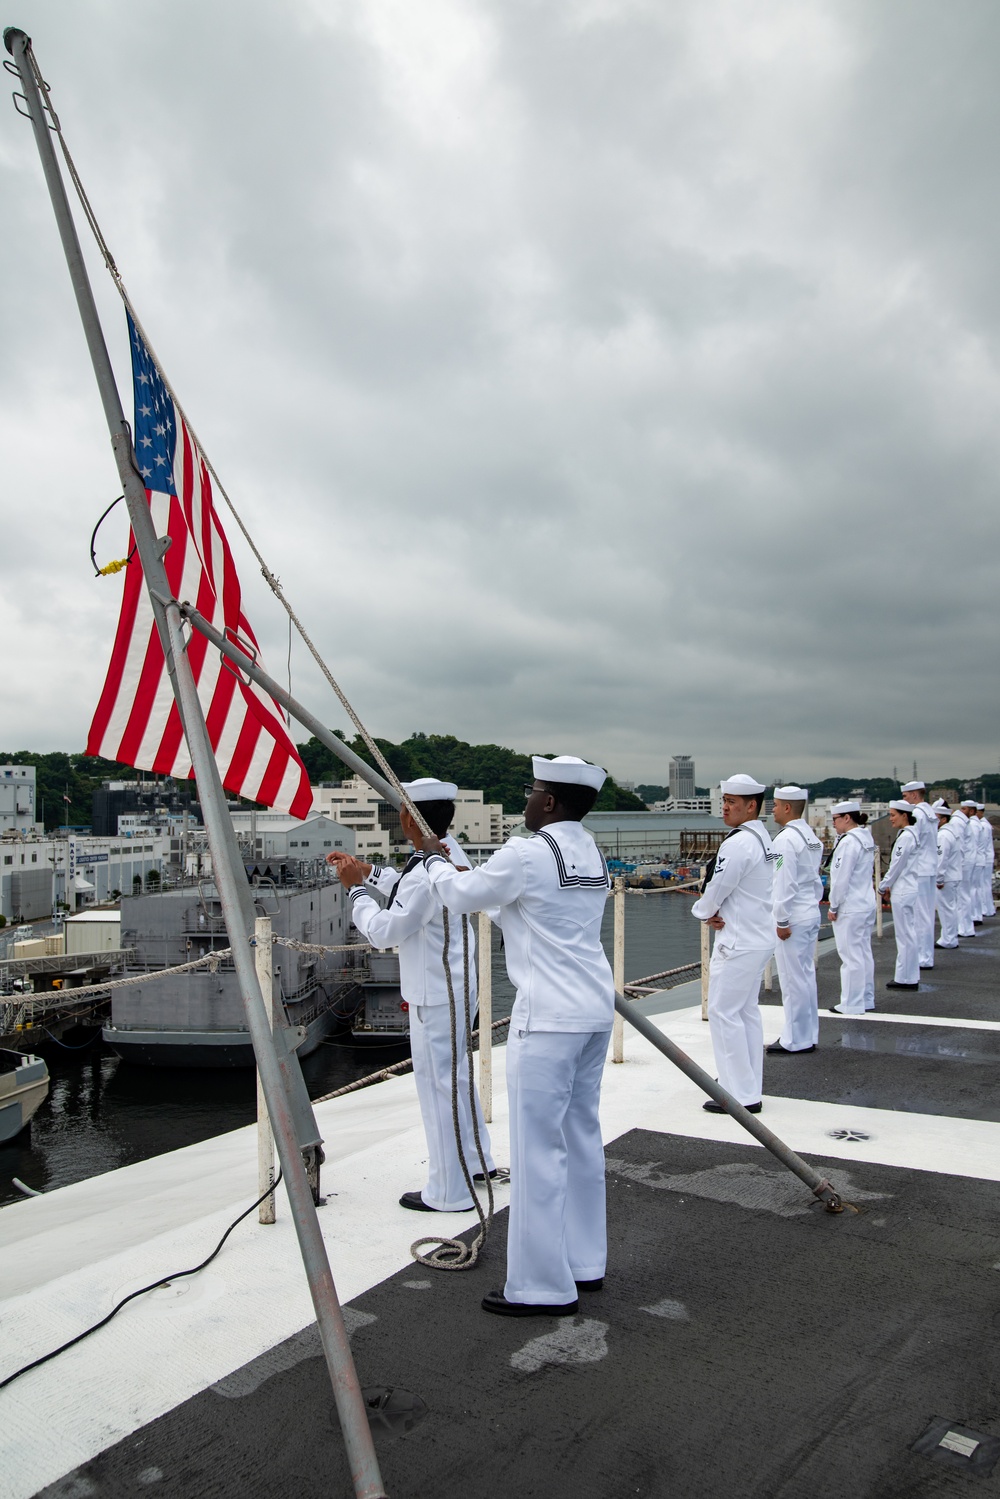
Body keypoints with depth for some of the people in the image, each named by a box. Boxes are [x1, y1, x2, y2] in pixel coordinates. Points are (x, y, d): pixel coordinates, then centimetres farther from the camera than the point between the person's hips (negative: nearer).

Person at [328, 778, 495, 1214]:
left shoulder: (424, 876, -27)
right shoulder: (451, 853, 3)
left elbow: (383, 931, -19)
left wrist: (356, 889, -8)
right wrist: (368, 871, 18)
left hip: (435, 997, -10)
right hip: (459, 986, 10)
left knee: (438, 1086, 2)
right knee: (455, 1076, 23)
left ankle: (450, 1192, 14)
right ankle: (476, 1160, 38)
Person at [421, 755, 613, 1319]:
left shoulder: (527, 854, -16)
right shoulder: (593, 854, 11)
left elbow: (462, 896, -2)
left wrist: (436, 859, 16)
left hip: (549, 1017, -9)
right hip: (595, 1010, 9)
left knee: (540, 1147, 0)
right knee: (582, 1136, 17)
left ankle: (544, 1286, 10)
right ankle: (585, 1263, 29)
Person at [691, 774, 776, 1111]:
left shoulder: (738, 843, -20)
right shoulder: (763, 838, 12)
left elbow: (716, 890, -17)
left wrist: (703, 912, 3)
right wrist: (715, 912, 2)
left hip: (739, 942, -10)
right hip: (759, 937, 10)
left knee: (723, 1012, -4)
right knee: (747, 1012, 15)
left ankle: (740, 1095, 0)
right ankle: (749, 1086, 23)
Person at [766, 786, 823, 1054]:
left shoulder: (785, 839, -17)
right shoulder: (812, 837, 11)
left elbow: (785, 884, -20)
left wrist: (782, 921, -16)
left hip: (792, 917, -9)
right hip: (811, 914, 9)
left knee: (793, 980, -2)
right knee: (806, 975, 15)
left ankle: (795, 1040, 6)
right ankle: (808, 1036, 23)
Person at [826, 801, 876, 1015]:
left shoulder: (848, 842, -19)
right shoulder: (867, 838, 11)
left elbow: (840, 879, -20)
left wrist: (833, 907, -11)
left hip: (850, 908, -10)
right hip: (867, 903, 10)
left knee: (851, 955, -3)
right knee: (864, 953, 15)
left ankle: (852, 1004, 3)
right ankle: (866, 999, 23)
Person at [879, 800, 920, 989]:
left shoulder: (905, 836, -17)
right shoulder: (911, 834, 12)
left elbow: (896, 866, -15)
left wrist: (883, 887, -4)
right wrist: (890, 885, 16)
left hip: (904, 892, -10)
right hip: (910, 889, 10)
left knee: (905, 935, -3)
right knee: (909, 934, 14)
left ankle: (906, 978, 4)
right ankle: (910, 976, 20)